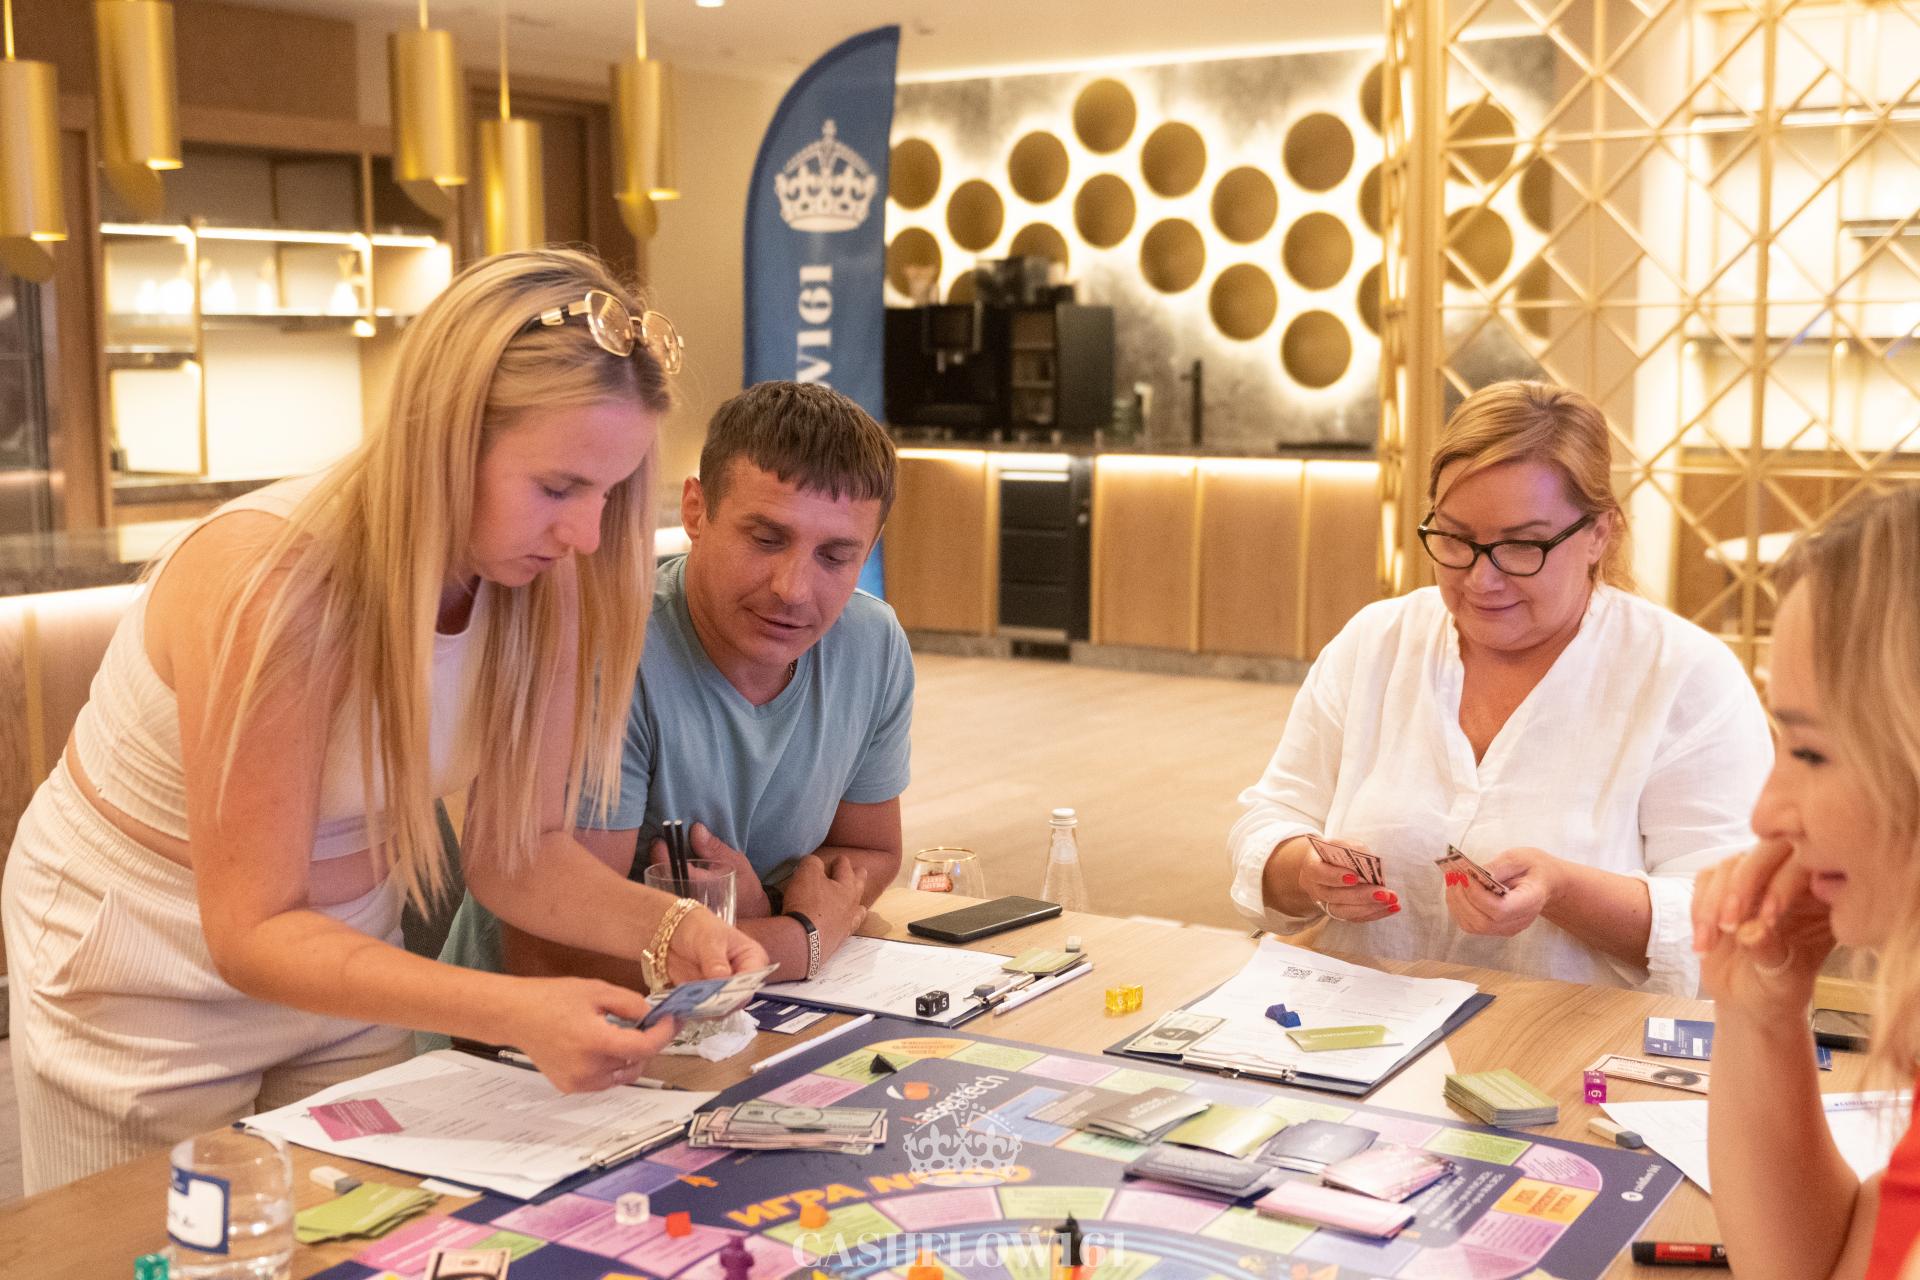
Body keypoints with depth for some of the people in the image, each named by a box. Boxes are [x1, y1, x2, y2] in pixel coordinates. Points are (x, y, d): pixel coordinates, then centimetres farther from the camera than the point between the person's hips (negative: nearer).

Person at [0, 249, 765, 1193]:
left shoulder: (546, 581, -16)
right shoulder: (270, 581, -33)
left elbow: (515, 848, -8)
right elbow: (254, 935, -30)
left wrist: (666, 927, -27)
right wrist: (519, 1014, -42)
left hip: (345, 959, 5)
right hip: (147, 992, -5)